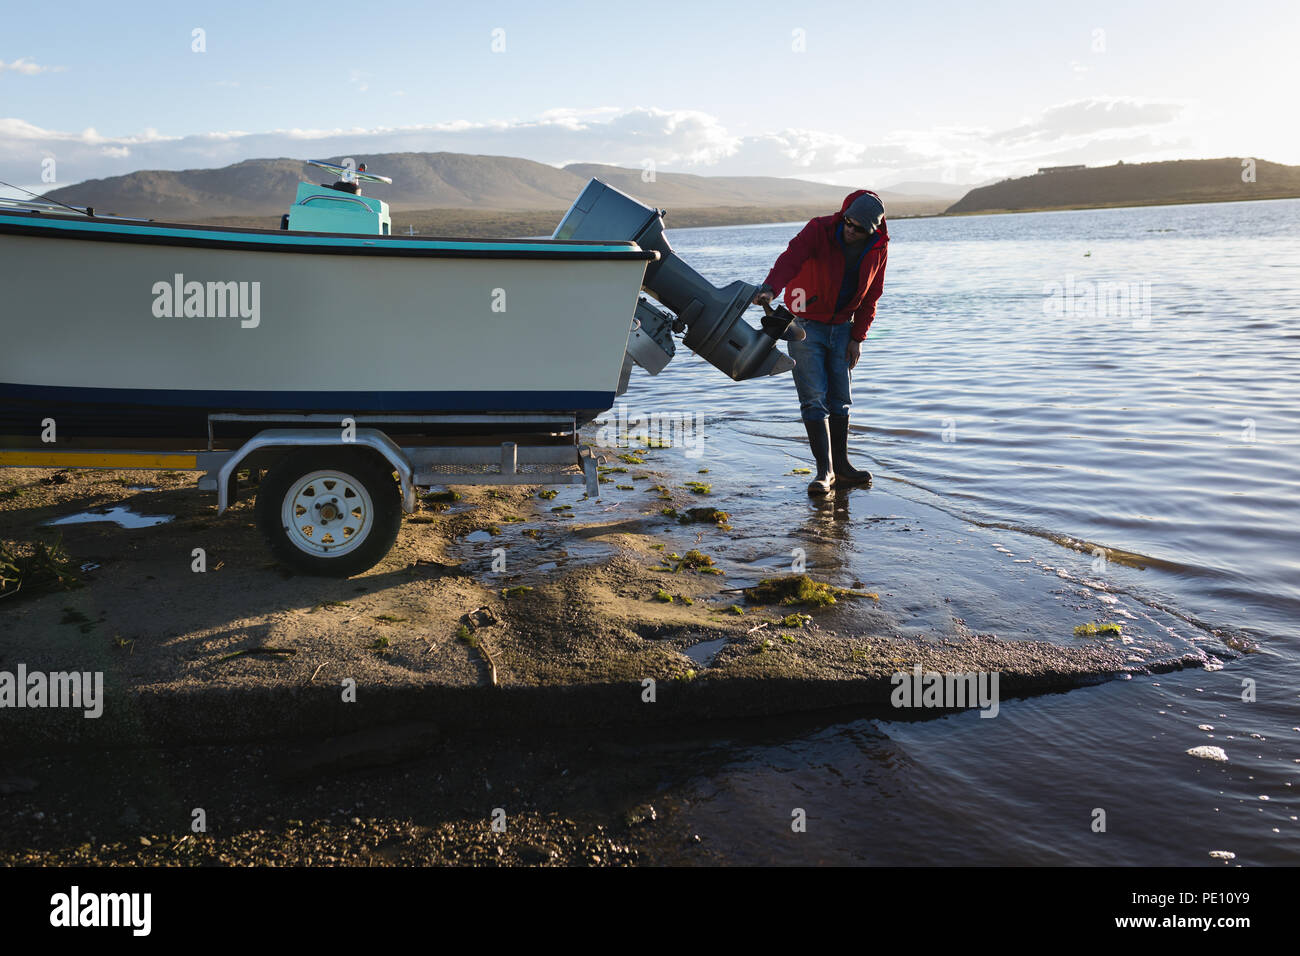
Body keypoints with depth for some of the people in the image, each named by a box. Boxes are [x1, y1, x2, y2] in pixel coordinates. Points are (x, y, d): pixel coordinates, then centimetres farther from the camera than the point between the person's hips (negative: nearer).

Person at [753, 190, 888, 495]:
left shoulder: (878, 249, -6)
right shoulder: (819, 230, -20)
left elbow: (870, 296, 4)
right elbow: (791, 258, -38)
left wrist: (857, 337, 0)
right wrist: (771, 288, -57)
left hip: (841, 327, 4)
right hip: (805, 323, -4)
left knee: (840, 397, 9)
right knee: (813, 398, -9)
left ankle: (841, 465, 20)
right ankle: (824, 470, -6)